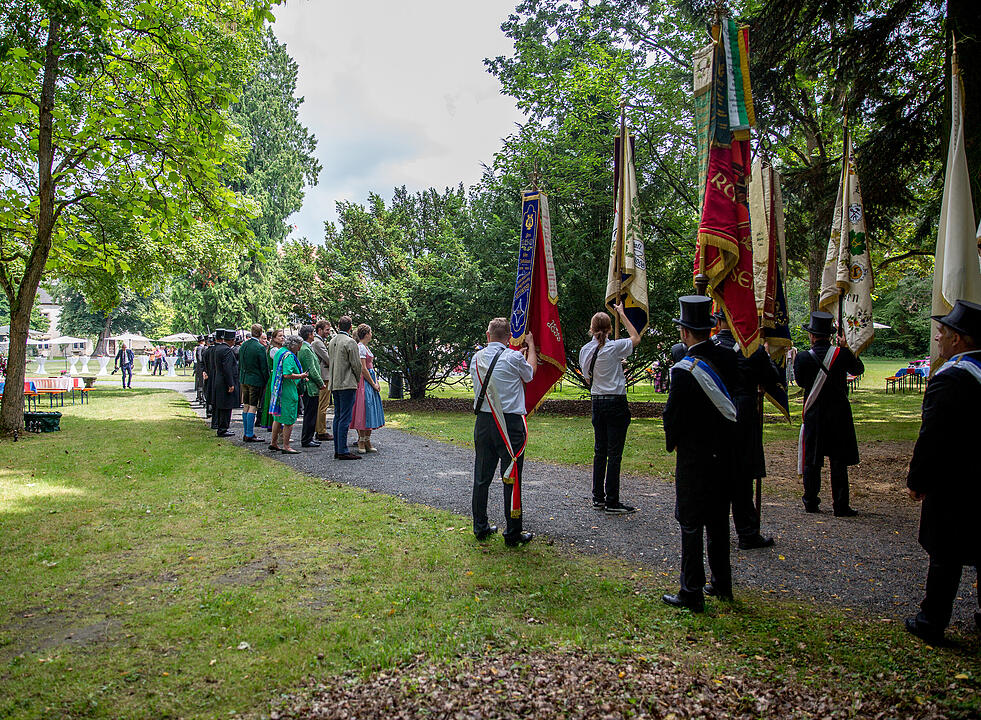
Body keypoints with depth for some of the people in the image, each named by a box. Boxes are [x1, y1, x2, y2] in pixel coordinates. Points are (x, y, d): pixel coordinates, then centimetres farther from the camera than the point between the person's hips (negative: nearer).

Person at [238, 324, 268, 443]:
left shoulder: (243, 345, 6)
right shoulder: (260, 348, -16)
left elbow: (240, 364, 15)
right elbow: (264, 367, -12)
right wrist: (266, 382, -3)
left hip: (244, 379, 7)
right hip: (256, 380, -7)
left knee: (246, 406, 13)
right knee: (253, 407, -4)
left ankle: (246, 433, 20)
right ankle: (250, 435, -2)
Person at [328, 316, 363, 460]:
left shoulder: (332, 341, 13)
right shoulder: (350, 342, -11)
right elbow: (356, 364, -10)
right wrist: (358, 379, 6)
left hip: (335, 385, 8)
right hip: (347, 384, -8)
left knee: (338, 417, 11)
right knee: (345, 418, -7)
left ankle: (337, 450, 14)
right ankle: (343, 451, -8)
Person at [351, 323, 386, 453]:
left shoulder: (365, 347, 17)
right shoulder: (360, 347, -12)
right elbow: (363, 369, -17)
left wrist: (376, 382, 10)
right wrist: (373, 384, -13)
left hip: (371, 381, 10)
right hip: (364, 382, -10)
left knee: (371, 411, 9)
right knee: (363, 412, -6)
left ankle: (367, 442, 14)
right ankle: (361, 442, -1)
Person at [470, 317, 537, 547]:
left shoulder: (477, 358, 6)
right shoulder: (514, 358, -10)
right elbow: (530, 373, 11)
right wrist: (530, 346, 26)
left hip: (483, 422, 5)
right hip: (510, 424, -5)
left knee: (482, 476, 13)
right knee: (511, 478, 2)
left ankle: (480, 527, 23)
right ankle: (513, 534, 7)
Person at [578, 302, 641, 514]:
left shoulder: (585, 350, 4)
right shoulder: (614, 347, -11)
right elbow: (636, 339, 6)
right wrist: (622, 314, 11)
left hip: (597, 402, 6)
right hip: (616, 403, -6)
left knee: (600, 451, 13)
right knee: (614, 453, -2)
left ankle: (598, 497, 18)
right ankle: (612, 502, 0)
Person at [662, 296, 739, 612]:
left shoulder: (684, 370, -20)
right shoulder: (728, 358, -2)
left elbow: (673, 415, -13)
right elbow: (733, 401, 7)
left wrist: (672, 442, 4)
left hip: (694, 456, -6)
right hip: (726, 452, 7)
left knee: (691, 522, 3)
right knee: (718, 518, 18)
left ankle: (692, 594, 9)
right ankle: (722, 584, 31)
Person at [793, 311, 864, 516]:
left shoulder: (803, 358, -11)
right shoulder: (842, 354, -8)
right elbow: (859, 369, 12)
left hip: (814, 415, 0)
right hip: (839, 414, 1)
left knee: (812, 461, 10)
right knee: (838, 462, 7)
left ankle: (811, 503, 17)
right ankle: (841, 505, 9)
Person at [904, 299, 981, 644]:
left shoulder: (949, 378, -22)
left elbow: (931, 438, -21)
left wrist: (916, 481, -10)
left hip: (952, 486, -7)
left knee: (944, 555, 2)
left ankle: (932, 622, 14)